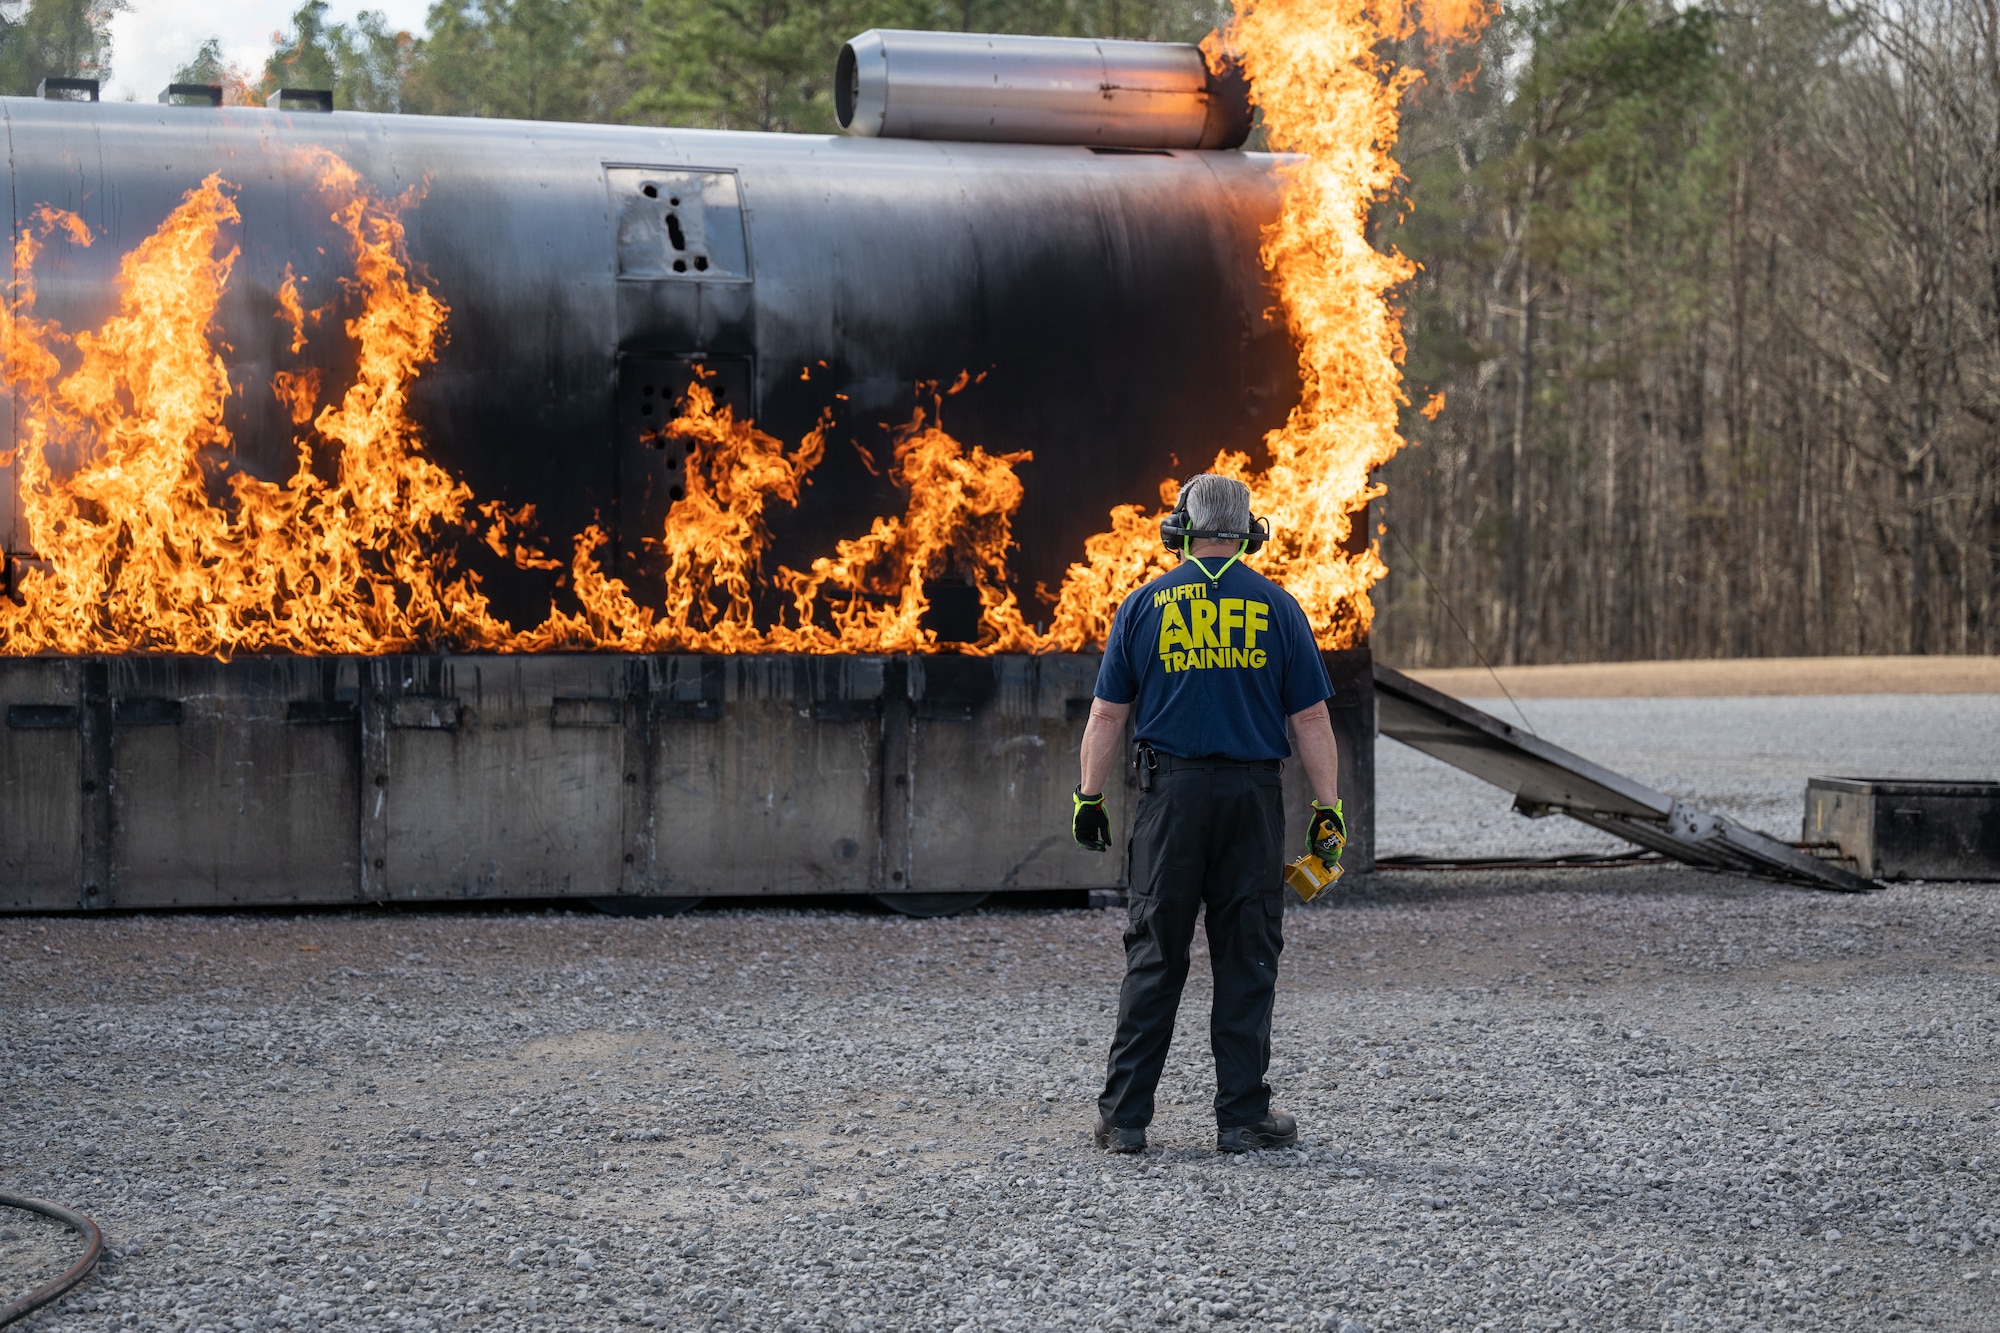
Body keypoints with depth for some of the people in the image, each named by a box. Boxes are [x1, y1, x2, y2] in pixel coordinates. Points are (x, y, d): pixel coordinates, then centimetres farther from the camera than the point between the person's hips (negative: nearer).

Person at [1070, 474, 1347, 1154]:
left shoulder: (1146, 604, 3)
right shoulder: (1275, 607, 2)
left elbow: (1107, 714, 4)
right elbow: (1310, 718, 1)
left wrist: (1089, 797, 11)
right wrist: (1328, 808, 6)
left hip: (1172, 793, 1)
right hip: (1253, 793, 0)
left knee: (1154, 957, 5)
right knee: (1246, 962, 5)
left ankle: (1124, 1116, 5)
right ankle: (1242, 1117, 6)